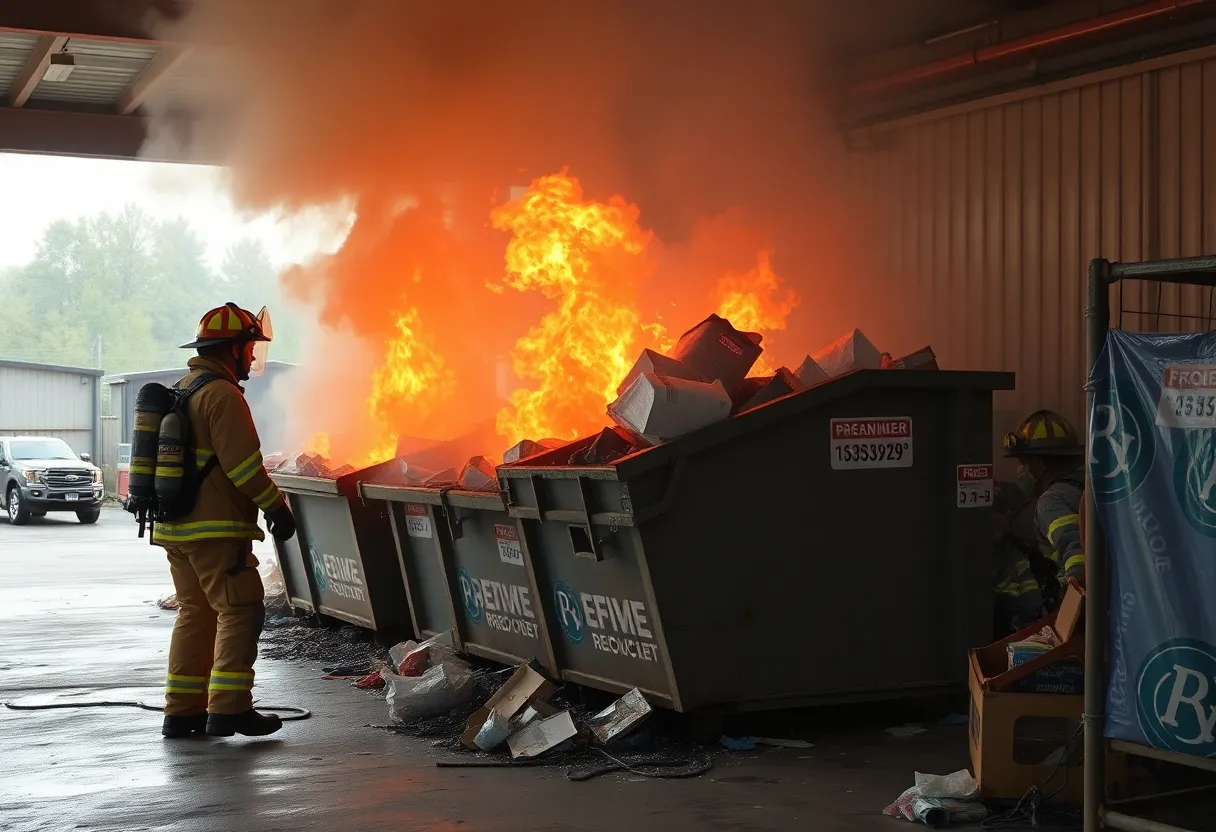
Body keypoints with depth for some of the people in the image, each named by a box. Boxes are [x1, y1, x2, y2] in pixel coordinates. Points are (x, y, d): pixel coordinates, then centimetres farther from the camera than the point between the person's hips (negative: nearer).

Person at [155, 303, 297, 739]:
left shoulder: (182, 389, 19)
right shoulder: (222, 395, -13)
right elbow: (243, 463, -19)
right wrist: (277, 507, -12)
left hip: (175, 527, 10)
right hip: (214, 529, -10)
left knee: (194, 614, 14)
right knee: (240, 611, -6)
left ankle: (183, 711, 16)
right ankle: (228, 708, -10)